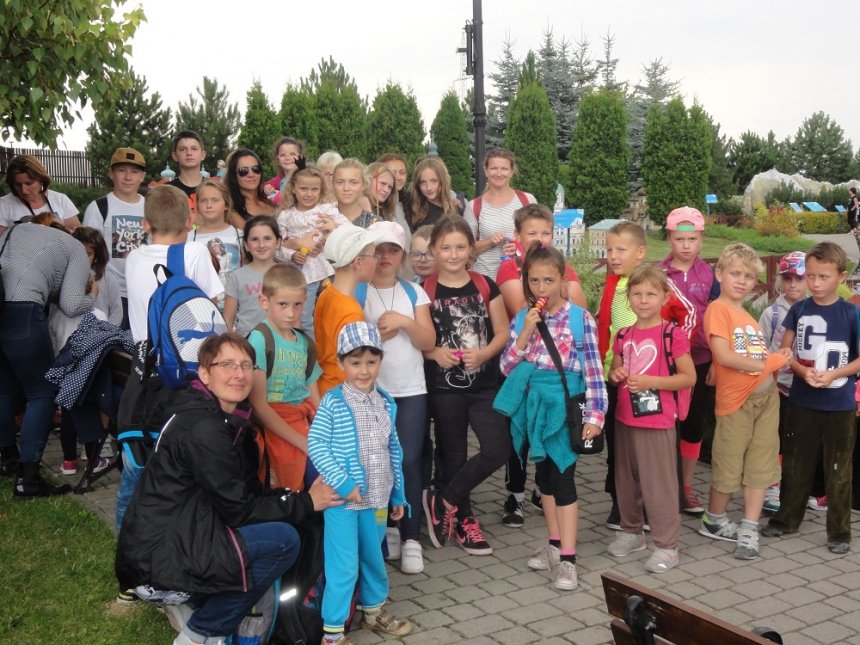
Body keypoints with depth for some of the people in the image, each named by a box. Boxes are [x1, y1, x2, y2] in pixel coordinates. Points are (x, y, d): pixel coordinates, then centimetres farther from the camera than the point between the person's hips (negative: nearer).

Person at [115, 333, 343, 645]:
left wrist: (298, 496, -5)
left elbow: (249, 492, 10)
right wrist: (305, 503, -9)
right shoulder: (204, 429, -20)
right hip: (158, 557, -10)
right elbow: (238, 510, -17)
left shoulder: (229, 419, 9)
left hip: (177, 536, 10)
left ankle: (190, 604, 12)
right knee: (284, 540, -17)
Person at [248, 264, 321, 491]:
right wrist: (303, 442, -12)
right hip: (273, 428, -6)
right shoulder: (259, 339, -8)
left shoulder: (304, 342, 12)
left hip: (304, 424, 6)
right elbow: (258, 405, -12)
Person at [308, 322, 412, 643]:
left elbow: (394, 451, 10)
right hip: (342, 498, -5)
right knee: (344, 567, -1)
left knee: (374, 558, 22)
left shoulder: (386, 403, 5)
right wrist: (343, 483, -20)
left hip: (376, 498, 5)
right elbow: (315, 445, -14)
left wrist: (397, 494, 13)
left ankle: (373, 610, 42)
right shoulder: (332, 402, -11)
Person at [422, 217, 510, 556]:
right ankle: (463, 518, 30)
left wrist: (483, 353, -15)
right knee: (452, 455, 9)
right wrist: (435, 353, -18)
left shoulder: (486, 286, 3)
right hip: (444, 387, -1)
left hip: (484, 384, 2)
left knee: (498, 449, -10)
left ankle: (444, 502, 9)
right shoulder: (425, 291, -2)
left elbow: (502, 333, 3)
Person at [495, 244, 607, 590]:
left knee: (563, 477, -6)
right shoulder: (521, 318, 4)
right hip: (534, 404, 5)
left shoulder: (579, 317, -7)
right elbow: (507, 367, 1)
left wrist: (594, 415, -14)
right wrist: (525, 333, -12)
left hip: (564, 404, -5)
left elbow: (594, 369, -8)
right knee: (544, 474, 15)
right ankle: (554, 545, 29)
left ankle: (567, 559, -1)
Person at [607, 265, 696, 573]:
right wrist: (616, 375, -4)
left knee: (659, 483, -2)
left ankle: (666, 545, 8)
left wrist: (651, 381, -20)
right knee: (626, 480, 16)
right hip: (625, 418, 6)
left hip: (657, 421, -6)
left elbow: (689, 377, -10)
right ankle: (631, 531, 33)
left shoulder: (673, 334, -10)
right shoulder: (623, 336, 7)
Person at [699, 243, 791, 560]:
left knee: (760, 466, 8)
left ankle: (749, 530, 15)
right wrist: (764, 365, -14)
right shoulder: (718, 309, -9)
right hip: (736, 400, -7)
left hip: (766, 396, 7)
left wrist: (777, 357, -2)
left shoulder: (749, 316, 16)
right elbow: (723, 355, -19)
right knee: (727, 468, 4)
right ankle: (713, 521, 25)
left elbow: (758, 353, 16)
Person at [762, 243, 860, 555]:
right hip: (801, 402, 3)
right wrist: (803, 371, -13)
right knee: (795, 464, 14)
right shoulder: (799, 310, 0)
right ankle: (787, 518, 29)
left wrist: (833, 374, -19)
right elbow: (785, 350, 5)